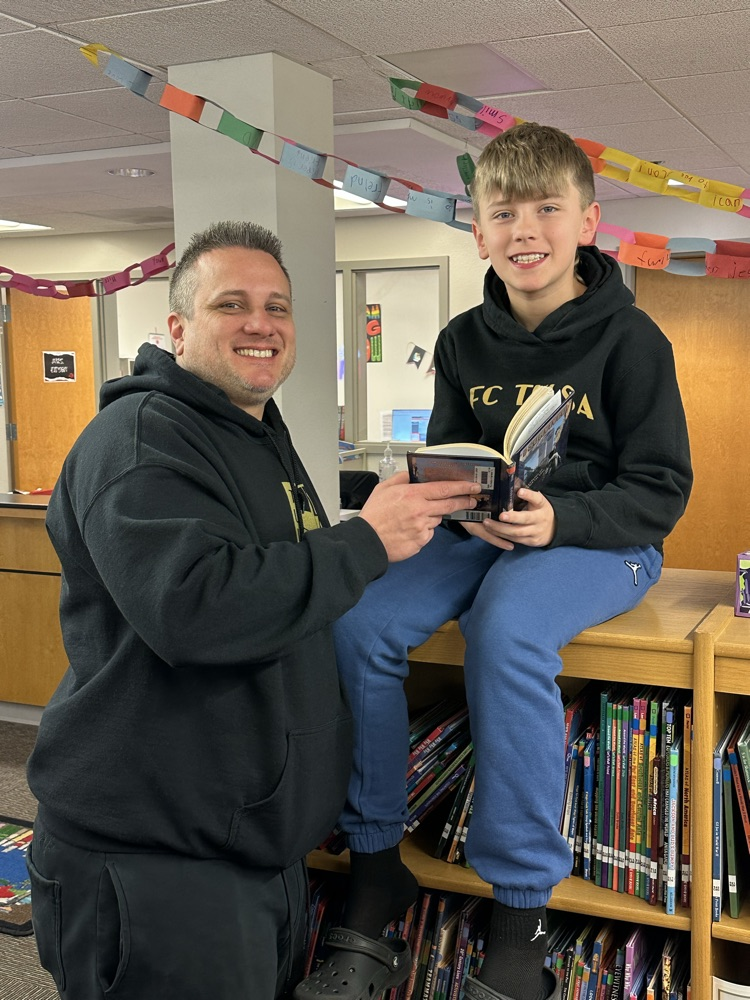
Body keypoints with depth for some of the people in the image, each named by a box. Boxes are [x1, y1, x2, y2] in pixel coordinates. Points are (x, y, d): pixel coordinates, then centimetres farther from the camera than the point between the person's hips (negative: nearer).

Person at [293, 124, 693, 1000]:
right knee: (355, 618, -22)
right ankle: (374, 870, -6)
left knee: (505, 631, -38)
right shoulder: (464, 342, 7)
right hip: (482, 530, 5)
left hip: (601, 538, -4)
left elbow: (661, 490, -8)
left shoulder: (628, 338, -7)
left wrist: (559, 520, -25)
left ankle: (519, 916, -23)